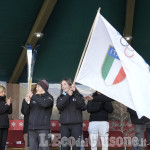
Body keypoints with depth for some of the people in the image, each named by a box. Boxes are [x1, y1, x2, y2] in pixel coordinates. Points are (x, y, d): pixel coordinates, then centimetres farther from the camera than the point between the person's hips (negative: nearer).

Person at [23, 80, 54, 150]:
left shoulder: (49, 97, 3)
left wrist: (33, 96, -17)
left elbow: (45, 104, -20)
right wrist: (27, 102, -8)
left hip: (43, 128, -5)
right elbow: (26, 111, 11)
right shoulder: (34, 98, 15)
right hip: (31, 128, 5)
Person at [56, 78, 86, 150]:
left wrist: (75, 93, -14)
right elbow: (59, 106, -7)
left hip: (76, 124, -2)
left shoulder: (78, 96, 8)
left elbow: (83, 107, -10)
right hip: (64, 125, 2)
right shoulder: (60, 97, 14)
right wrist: (68, 95, -14)